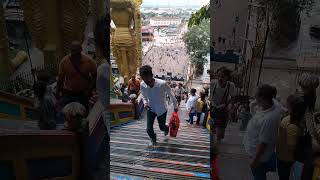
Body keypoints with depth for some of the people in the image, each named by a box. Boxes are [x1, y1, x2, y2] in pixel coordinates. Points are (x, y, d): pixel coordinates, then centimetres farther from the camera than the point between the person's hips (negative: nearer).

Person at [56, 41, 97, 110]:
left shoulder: (89, 61, -15)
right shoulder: (64, 61, -13)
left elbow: (95, 76, -4)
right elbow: (61, 77, -1)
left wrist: (90, 90, -12)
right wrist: (58, 91, 1)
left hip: (83, 93, 0)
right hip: (68, 92, 0)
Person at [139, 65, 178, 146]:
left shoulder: (162, 84, -32)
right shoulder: (142, 85, -21)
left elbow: (171, 95, -13)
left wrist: (175, 106, -1)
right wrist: (145, 102, -17)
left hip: (162, 110, -2)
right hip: (150, 109, 2)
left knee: (162, 127, 15)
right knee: (149, 129, 2)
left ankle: (166, 128, 55)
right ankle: (153, 138, 38)